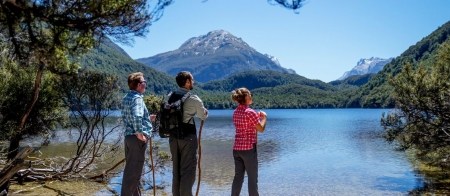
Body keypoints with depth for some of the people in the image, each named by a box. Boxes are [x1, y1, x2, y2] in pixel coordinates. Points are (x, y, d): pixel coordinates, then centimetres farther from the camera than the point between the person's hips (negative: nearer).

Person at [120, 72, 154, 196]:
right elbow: (136, 117, -34)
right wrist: (139, 133, -23)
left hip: (129, 136, 10)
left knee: (131, 169, 18)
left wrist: (147, 119, 24)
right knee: (133, 171, -1)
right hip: (137, 138, -10)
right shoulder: (137, 98, -17)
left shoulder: (126, 98, 12)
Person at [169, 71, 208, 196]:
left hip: (173, 137, 6)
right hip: (188, 137, -6)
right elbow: (203, 116, 3)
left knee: (176, 169, 16)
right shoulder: (194, 99, -11)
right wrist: (205, 111, 25)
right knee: (188, 170, 0)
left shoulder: (171, 97, 5)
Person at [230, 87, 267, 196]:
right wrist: (264, 117, 5)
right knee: (252, 177, 5)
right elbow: (261, 129, -9)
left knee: (238, 176, 13)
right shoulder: (250, 112, -15)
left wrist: (257, 116, 19)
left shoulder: (236, 112, 8)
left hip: (237, 148, 7)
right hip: (249, 148, -7)